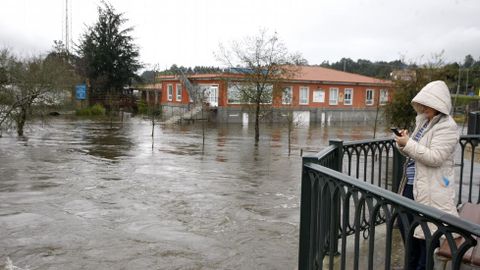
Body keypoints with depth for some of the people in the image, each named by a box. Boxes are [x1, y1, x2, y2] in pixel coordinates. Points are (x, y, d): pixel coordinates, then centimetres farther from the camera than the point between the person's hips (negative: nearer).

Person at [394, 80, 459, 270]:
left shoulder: (447, 127, -15)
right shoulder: (423, 122, 10)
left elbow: (435, 158, -23)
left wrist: (408, 144, -22)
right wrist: (403, 143, -4)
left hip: (430, 190, -9)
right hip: (411, 185, 9)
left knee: (426, 233, 3)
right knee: (405, 226, 19)